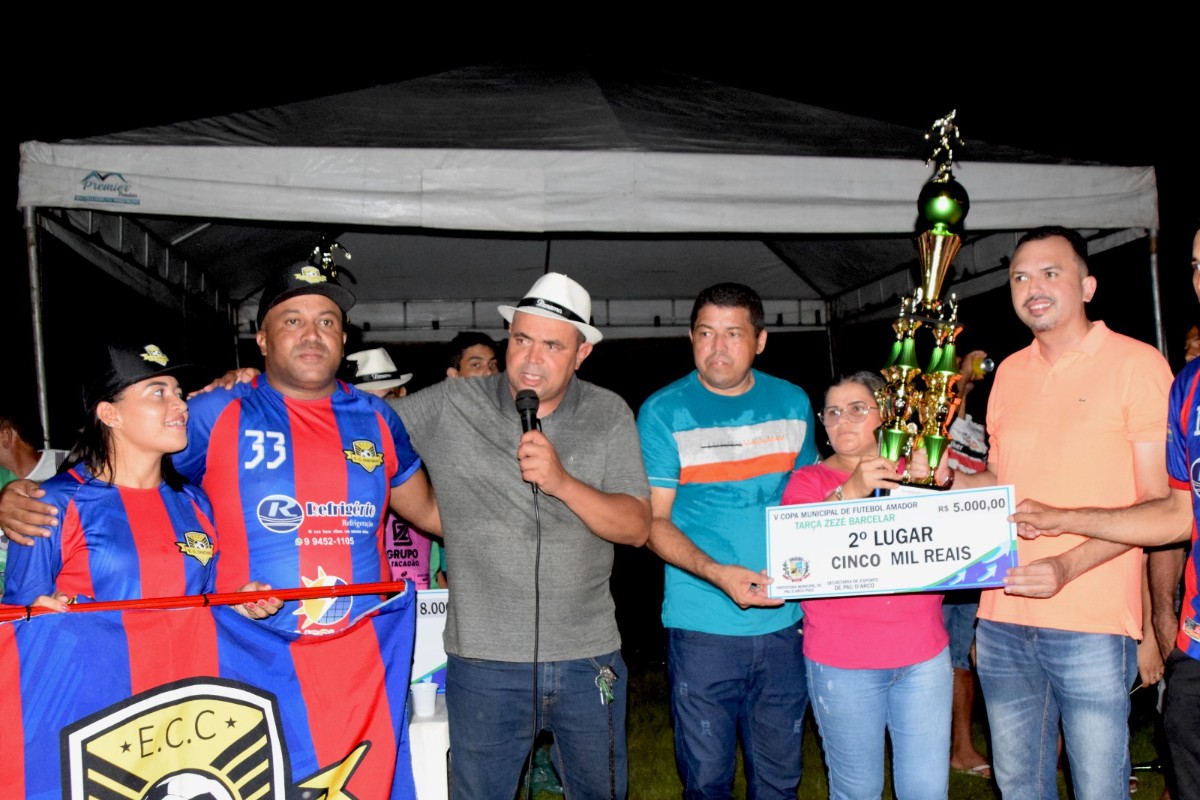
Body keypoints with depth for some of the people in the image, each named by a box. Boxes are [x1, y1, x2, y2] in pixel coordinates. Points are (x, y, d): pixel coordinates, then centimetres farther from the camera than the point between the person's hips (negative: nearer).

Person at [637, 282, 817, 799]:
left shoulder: (793, 403, 7)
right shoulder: (663, 412, -4)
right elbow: (653, 520, -6)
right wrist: (718, 574, -21)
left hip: (783, 622, 3)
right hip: (702, 626, -3)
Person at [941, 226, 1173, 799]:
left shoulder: (1136, 364, -4)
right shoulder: (1010, 372, 12)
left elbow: (1159, 503, -8)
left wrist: (1068, 566, -20)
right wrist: (947, 477, 1)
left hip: (1092, 626, -5)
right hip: (1003, 621, 5)